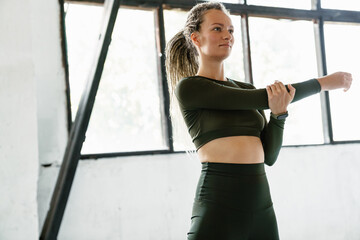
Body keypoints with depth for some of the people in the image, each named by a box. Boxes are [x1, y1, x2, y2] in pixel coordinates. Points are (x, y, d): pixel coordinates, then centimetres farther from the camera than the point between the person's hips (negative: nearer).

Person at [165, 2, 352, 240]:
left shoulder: (246, 89, 15)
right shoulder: (188, 87, -4)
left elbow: (269, 155, 8)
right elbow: (262, 99, -10)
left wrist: (279, 112, -10)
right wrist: (325, 82, -1)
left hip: (262, 207, 6)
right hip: (218, 207, -5)